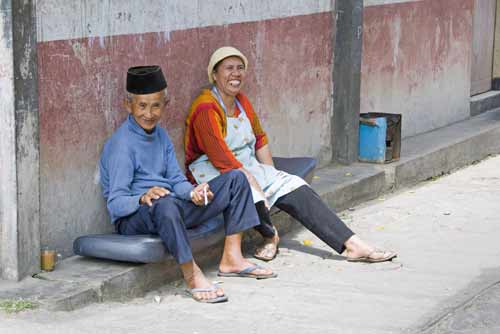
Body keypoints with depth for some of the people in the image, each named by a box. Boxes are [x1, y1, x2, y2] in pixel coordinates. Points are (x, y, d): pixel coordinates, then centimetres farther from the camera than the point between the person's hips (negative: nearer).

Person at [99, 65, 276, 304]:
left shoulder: (160, 135, 12)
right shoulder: (121, 144, -15)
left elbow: (177, 181, 10)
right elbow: (115, 204, -20)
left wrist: (193, 192, -12)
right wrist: (143, 198, -39)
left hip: (169, 209, 9)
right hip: (133, 219, -9)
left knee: (235, 179, 3)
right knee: (166, 204, -45)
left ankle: (231, 258, -2)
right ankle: (192, 276, -33)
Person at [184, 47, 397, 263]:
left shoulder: (242, 102, 12)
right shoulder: (206, 109, -16)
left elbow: (259, 140, 19)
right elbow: (222, 159, -21)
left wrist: (273, 178, 6)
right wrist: (257, 186, -22)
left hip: (247, 168, 8)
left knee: (295, 189, -11)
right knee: (248, 191, -38)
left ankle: (352, 245, -17)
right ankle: (270, 236, -6)